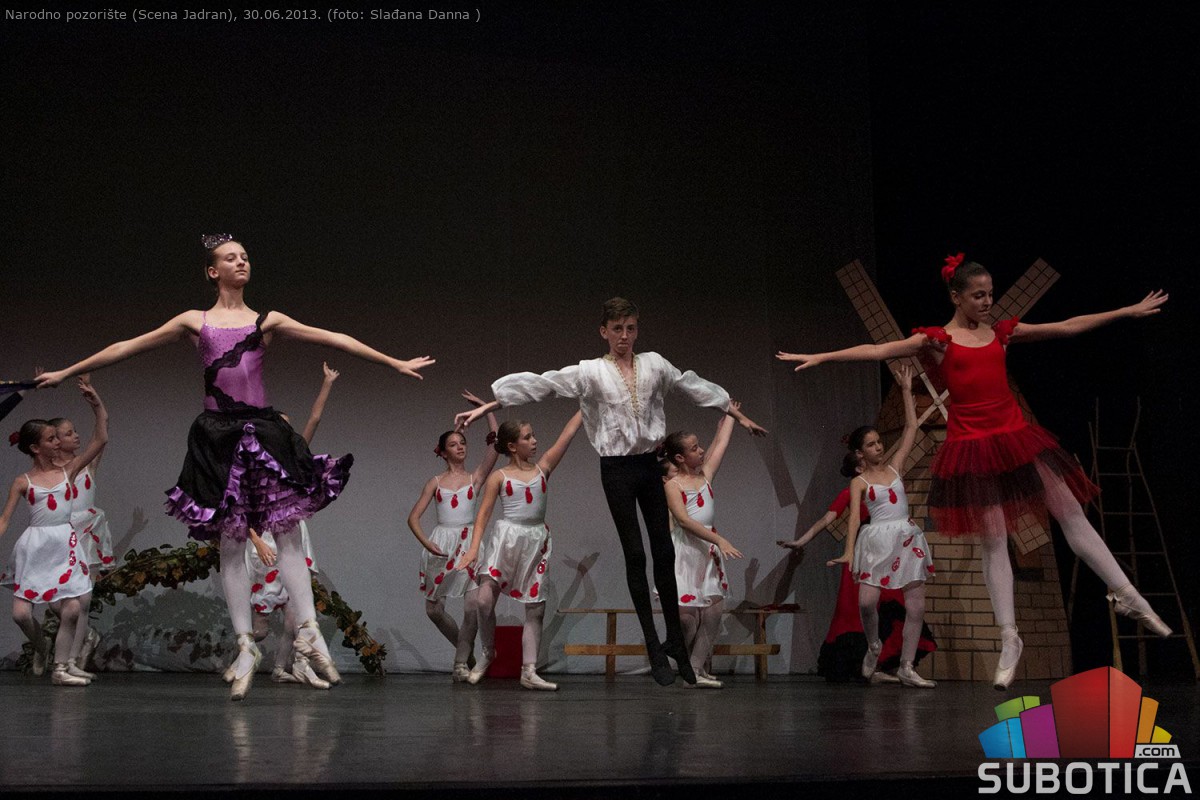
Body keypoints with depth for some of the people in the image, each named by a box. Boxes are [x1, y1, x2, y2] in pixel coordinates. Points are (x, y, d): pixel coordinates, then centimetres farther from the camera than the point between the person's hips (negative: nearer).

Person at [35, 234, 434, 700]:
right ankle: (246, 646, 4)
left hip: (263, 430, 0)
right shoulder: (194, 322, 11)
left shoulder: (267, 322, 11)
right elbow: (128, 348, 14)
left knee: (286, 532, -6)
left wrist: (395, 363, 7)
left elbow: (333, 340, 9)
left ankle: (308, 631, -2)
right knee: (230, 542, 0)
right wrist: (65, 373, 17)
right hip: (218, 434, 0)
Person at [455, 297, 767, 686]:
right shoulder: (591, 372, -5)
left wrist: (739, 415, 21)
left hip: (650, 465, 3)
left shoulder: (654, 364, 4)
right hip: (617, 468, -3)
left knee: (664, 552, 5)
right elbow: (542, 384, -12)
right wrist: (486, 407, -18)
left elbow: (695, 386, 14)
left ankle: (676, 640, 15)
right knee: (635, 555, 0)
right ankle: (654, 647, 6)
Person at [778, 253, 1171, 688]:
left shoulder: (1002, 332, 9)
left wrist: (1128, 311, 15)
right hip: (972, 448, -3)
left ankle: (1128, 596, 16)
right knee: (994, 542, 0)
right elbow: (877, 351, -11)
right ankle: (1009, 640, 6)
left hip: (1018, 439, 3)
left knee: (1073, 515, 4)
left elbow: (1068, 326, 14)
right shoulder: (936, 340, -1)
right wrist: (820, 357, -21)